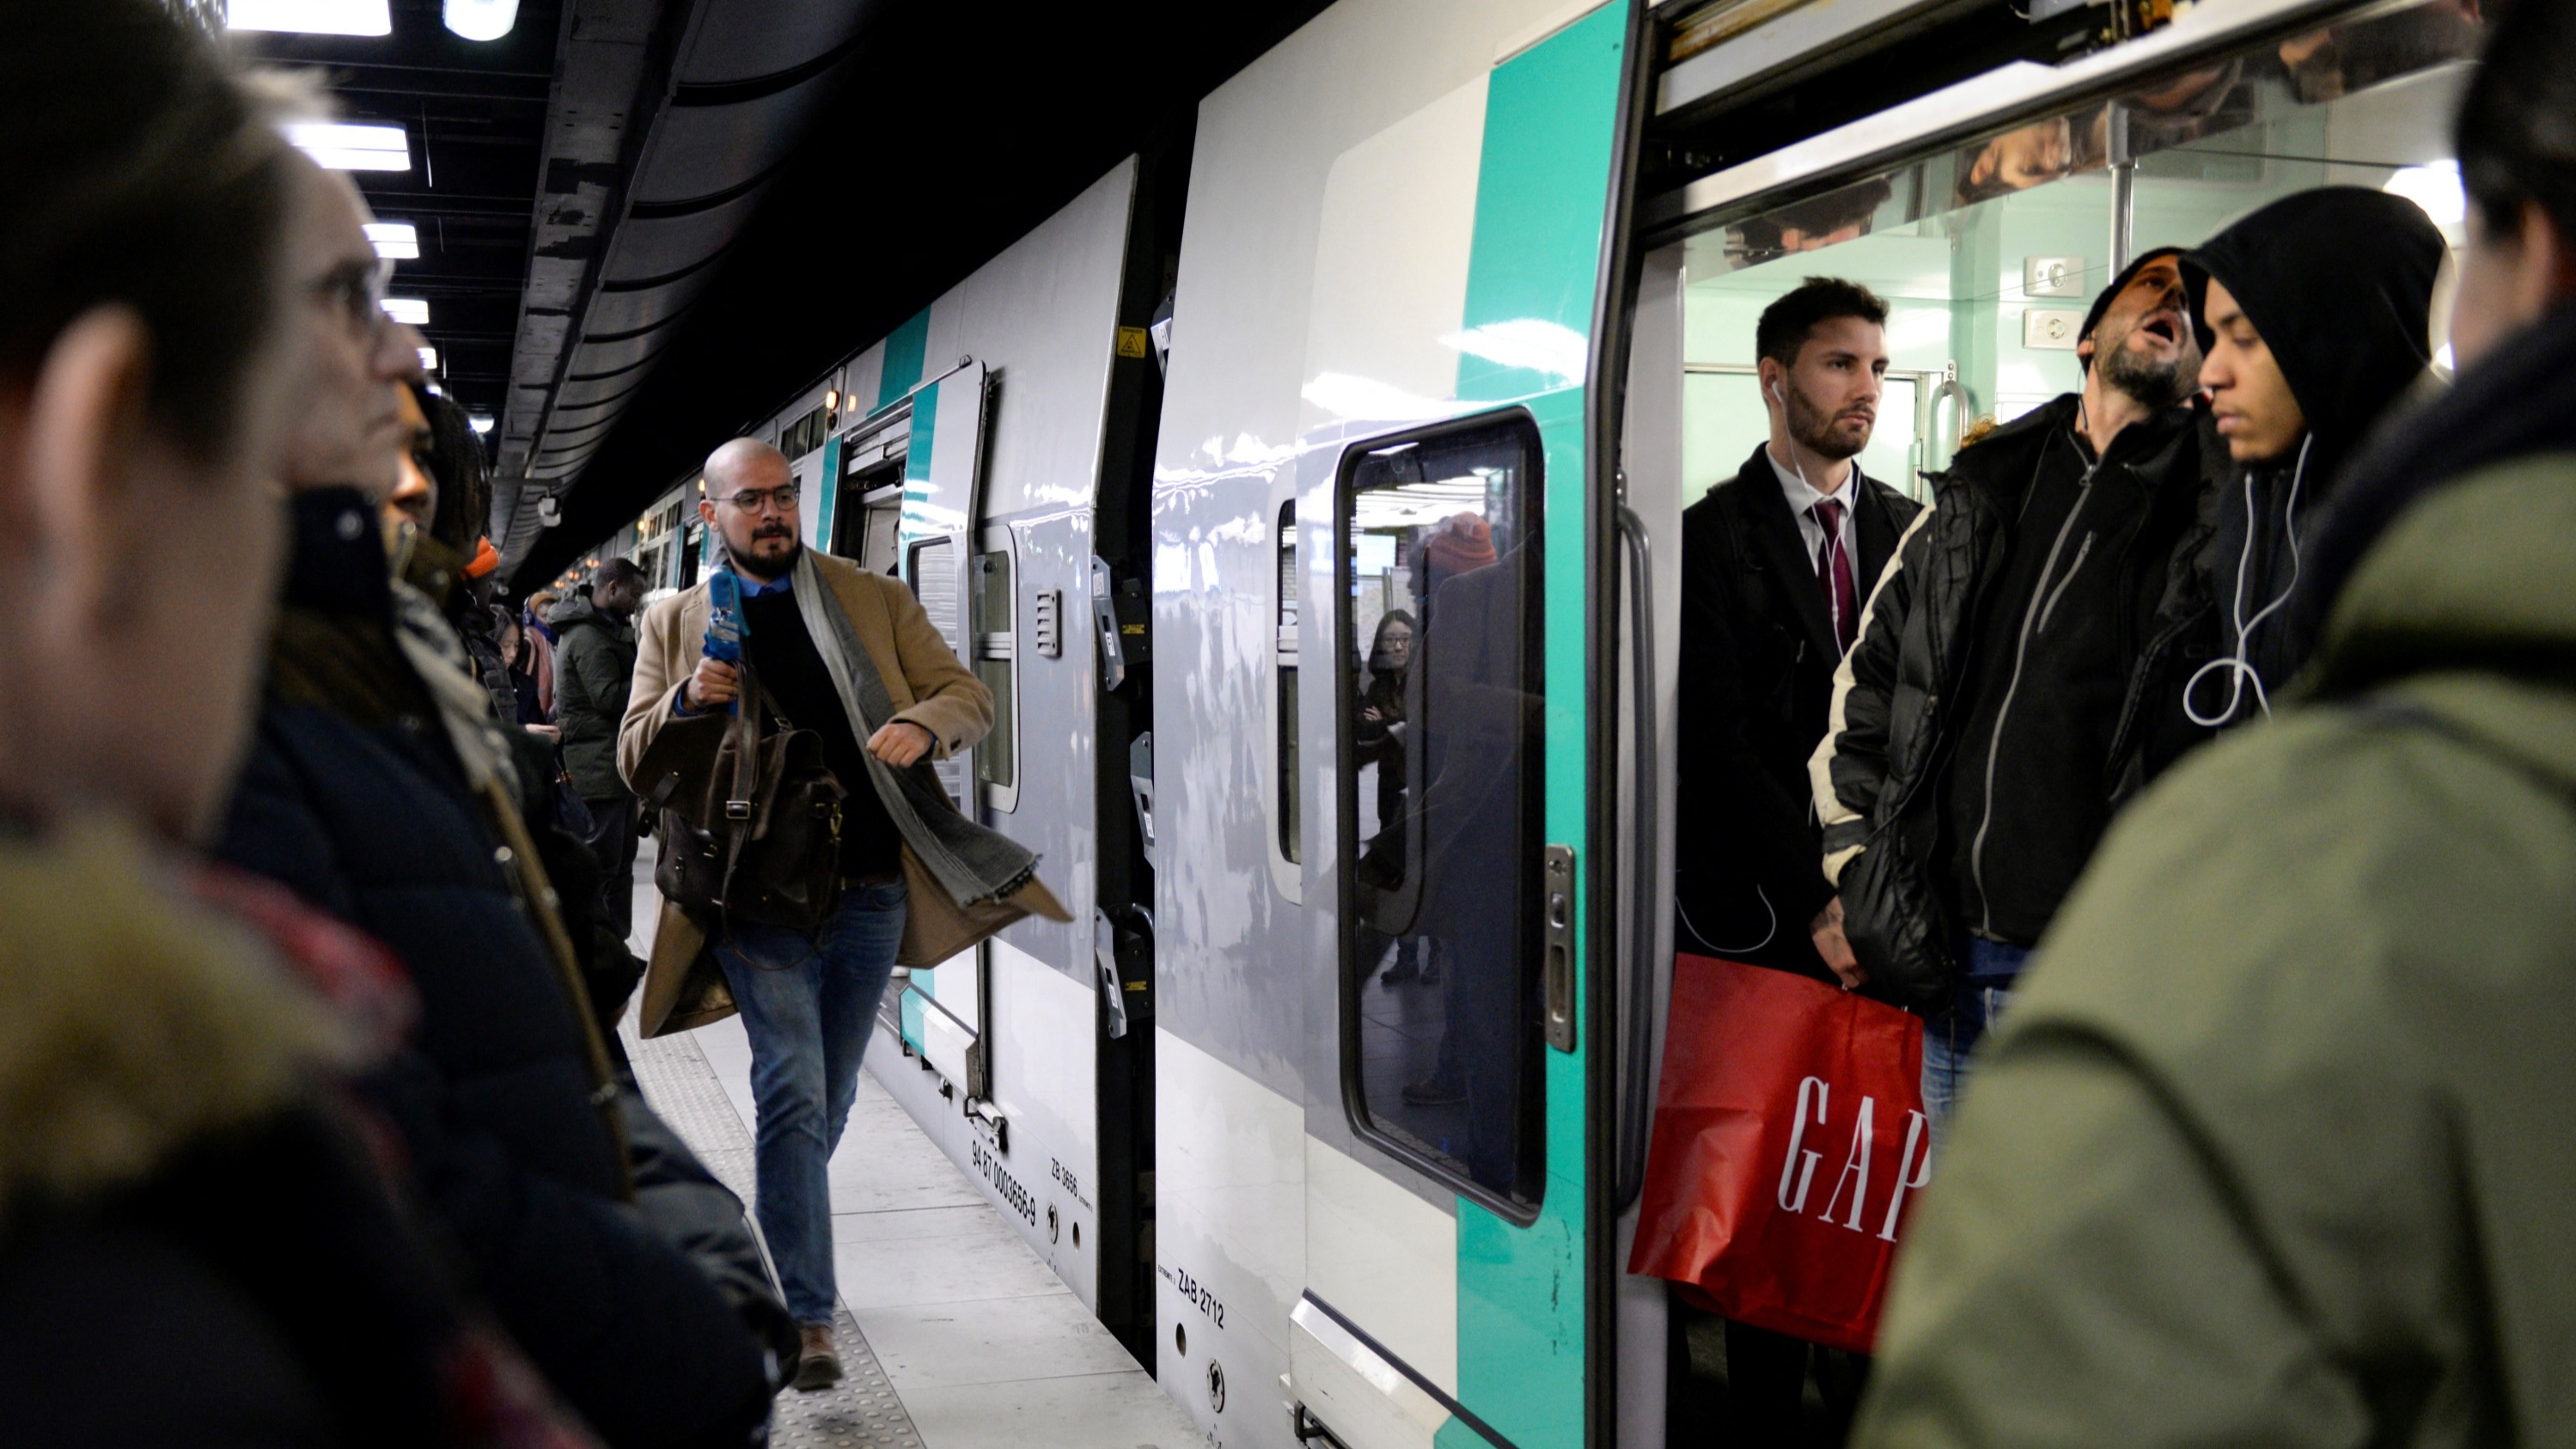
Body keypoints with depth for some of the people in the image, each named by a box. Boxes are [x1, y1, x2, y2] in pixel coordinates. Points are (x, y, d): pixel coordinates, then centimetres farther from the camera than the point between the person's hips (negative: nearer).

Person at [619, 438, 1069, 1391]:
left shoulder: (876, 601, 11)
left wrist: (921, 725, -15)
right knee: (793, 1092, -13)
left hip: (869, 892, 2)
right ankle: (810, 1318, -8)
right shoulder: (675, 624, 10)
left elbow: (968, 695, 9)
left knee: (828, 1102, 14)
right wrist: (685, 701, -13)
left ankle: (775, 1236, 38)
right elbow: (634, 762, 8)